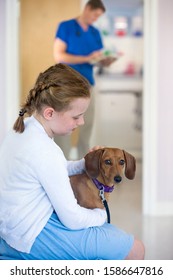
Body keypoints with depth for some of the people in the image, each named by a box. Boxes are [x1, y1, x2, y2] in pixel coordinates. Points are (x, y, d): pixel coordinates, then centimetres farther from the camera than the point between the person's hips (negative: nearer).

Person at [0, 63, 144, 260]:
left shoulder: (23, 127, 0)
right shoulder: (46, 152, -27)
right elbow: (72, 219, -21)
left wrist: (85, 163, 2)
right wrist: (101, 215, -2)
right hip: (33, 236, -9)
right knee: (134, 249, -8)